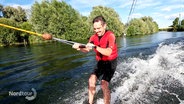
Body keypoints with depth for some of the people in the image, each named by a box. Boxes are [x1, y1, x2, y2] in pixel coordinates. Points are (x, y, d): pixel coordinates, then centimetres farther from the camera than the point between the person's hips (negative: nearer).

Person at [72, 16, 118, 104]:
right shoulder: (94, 37, -4)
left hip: (110, 62, -5)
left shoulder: (110, 35, -20)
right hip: (100, 62, 5)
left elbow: (108, 53, -32)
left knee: (104, 85, -16)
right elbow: (87, 50, -8)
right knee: (92, 80, -6)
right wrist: (79, 48, -28)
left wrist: (95, 47, -42)